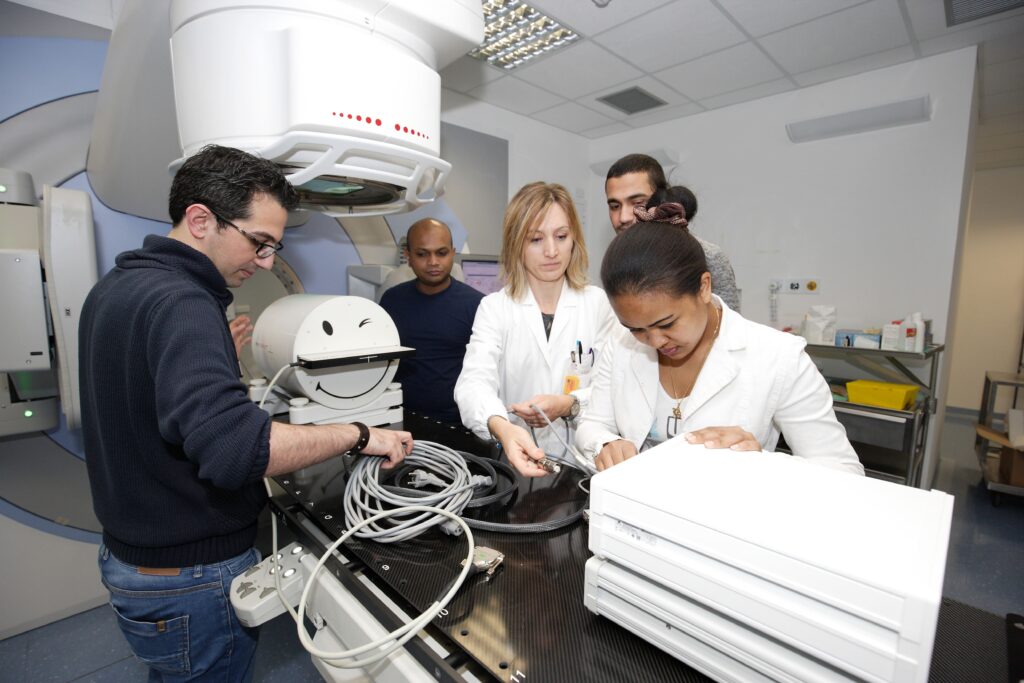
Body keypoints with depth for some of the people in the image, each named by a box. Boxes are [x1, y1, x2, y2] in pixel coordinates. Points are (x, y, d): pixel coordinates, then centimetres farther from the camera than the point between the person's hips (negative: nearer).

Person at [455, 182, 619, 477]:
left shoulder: (599, 303, 4)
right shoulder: (493, 307, 1)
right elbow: (475, 381, -14)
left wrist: (569, 404, -16)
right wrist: (503, 428, -34)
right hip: (516, 460, 0)